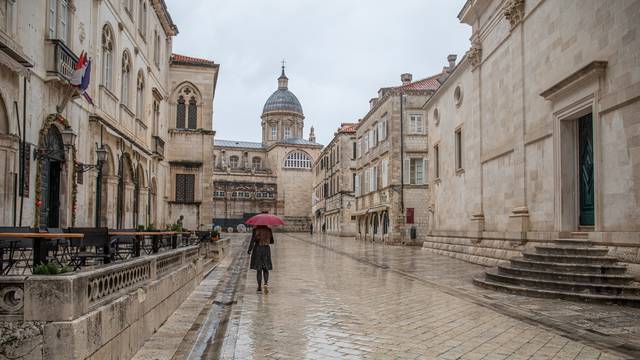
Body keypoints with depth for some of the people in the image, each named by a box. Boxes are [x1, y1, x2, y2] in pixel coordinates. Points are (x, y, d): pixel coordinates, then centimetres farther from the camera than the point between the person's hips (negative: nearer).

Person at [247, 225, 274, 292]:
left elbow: (253, 240, -14)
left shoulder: (256, 230, -8)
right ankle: (266, 283, -12)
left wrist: (249, 250, -8)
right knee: (265, 269, 10)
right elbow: (272, 241, 8)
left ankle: (259, 286, 7)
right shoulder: (268, 230, 0)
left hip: (257, 250, -2)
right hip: (266, 249, 2)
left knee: (259, 270, 6)